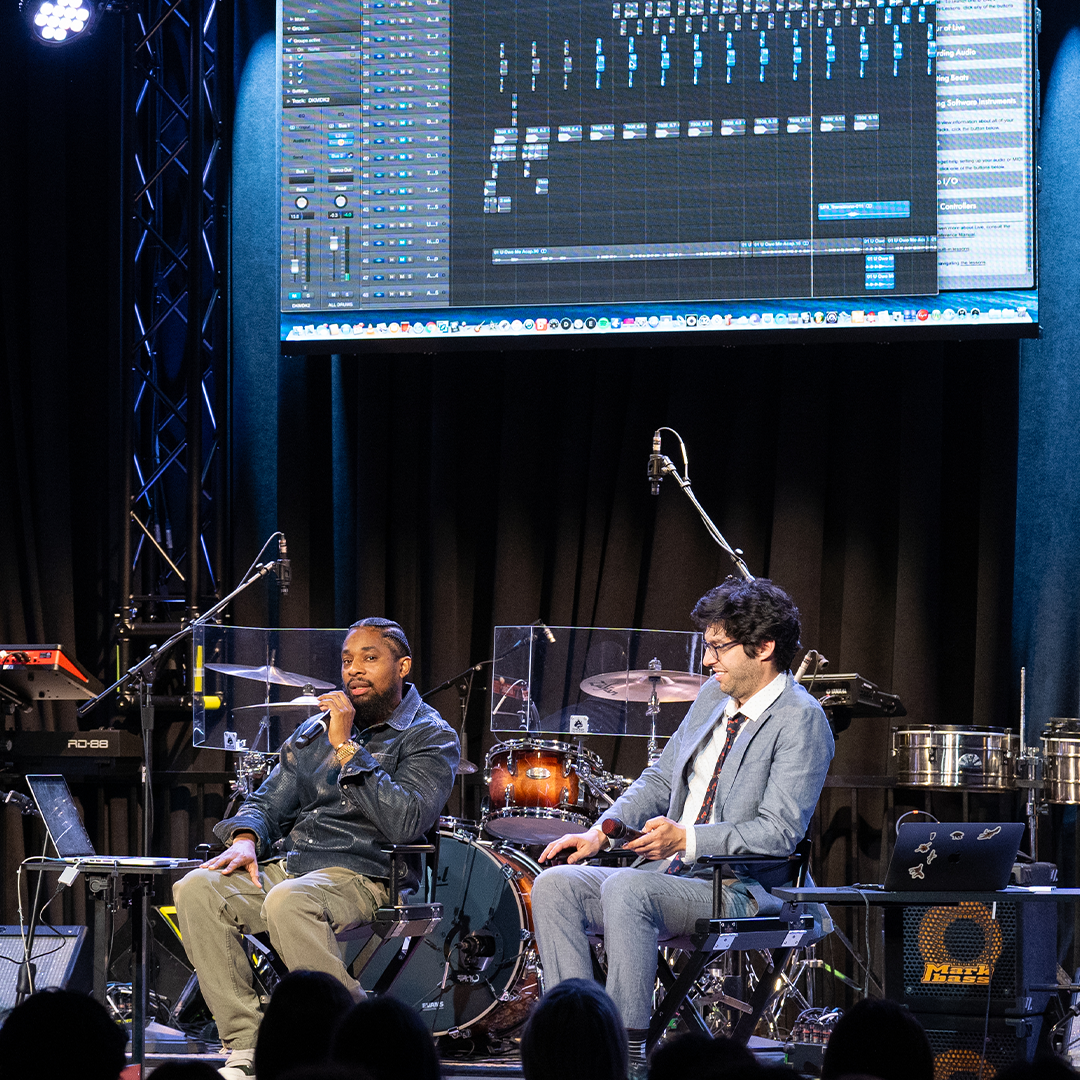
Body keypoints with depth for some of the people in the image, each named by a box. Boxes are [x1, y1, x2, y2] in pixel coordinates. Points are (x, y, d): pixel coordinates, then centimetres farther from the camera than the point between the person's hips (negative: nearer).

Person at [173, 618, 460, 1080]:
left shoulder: (431, 737, 0)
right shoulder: (315, 731, 21)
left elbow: (406, 822, -16)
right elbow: (270, 800, 21)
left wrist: (346, 748, -15)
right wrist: (245, 839, -3)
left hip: (363, 874, -6)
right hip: (288, 863, 7)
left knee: (287, 902, -38)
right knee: (196, 890, -20)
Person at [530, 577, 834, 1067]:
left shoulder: (800, 720, -12)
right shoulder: (714, 696, 14)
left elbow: (779, 833, -19)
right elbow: (661, 779, 22)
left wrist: (686, 839, -28)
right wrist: (600, 832, 6)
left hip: (740, 890, -9)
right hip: (669, 875, 9)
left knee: (626, 888, -33)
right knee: (555, 885, -9)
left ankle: (631, 1049, -29)